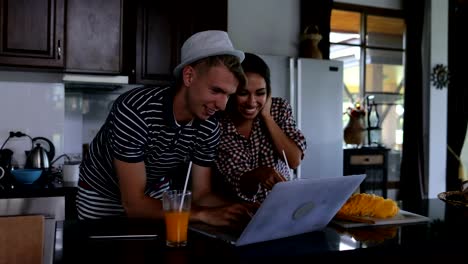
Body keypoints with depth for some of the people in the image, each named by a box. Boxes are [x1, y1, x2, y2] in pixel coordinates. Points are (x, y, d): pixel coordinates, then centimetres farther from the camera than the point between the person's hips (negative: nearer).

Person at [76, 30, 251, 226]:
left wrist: (242, 209, -30)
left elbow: (200, 194, -12)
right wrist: (204, 215, -41)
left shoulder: (209, 129, -18)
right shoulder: (135, 110, -34)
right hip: (102, 196, -3)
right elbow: (133, 203, -33)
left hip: (155, 195, 3)